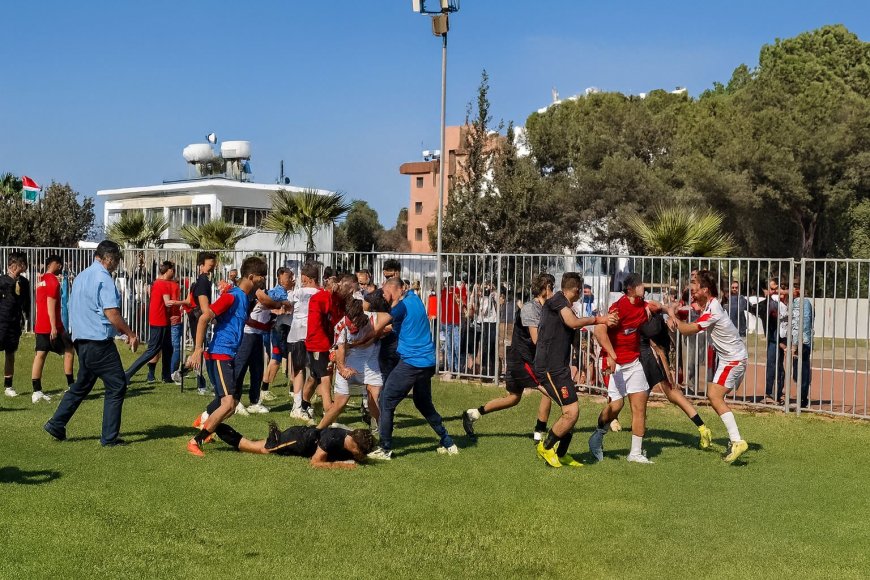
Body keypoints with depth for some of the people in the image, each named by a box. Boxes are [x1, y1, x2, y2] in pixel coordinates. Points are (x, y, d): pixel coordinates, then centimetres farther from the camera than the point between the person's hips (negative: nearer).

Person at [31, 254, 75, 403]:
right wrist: (54, 327, -21)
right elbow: (50, 305, -18)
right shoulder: (53, 281, -12)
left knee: (40, 355, 4)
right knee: (69, 351, 3)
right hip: (51, 326, -8)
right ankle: (71, 387, 5)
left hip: (40, 326, 8)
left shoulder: (41, 280, 16)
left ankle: (37, 391, 1)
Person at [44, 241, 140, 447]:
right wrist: (131, 334, -9)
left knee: (81, 385, 20)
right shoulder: (103, 278, -14)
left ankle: (56, 425, 20)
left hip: (81, 340, 9)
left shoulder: (82, 276, 15)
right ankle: (109, 437, 1)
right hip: (99, 342, -9)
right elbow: (112, 314, -21)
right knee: (117, 386, -1)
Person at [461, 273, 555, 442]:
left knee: (513, 398, 19)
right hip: (522, 359, -10)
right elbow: (536, 340, -25)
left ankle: (472, 415, 24)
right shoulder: (530, 308, -17)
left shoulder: (542, 309, 12)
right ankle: (539, 433, -4)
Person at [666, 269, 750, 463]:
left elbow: (687, 330, -19)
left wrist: (672, 315, -4)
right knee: (714, 396, 13)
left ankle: (737, 441, -23)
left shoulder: (712, 311, -24)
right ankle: (734, 439, 17)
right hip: (731, 358, 10)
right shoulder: (707, 304, 5)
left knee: (714, 396, -19)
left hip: (733, 359, -10)